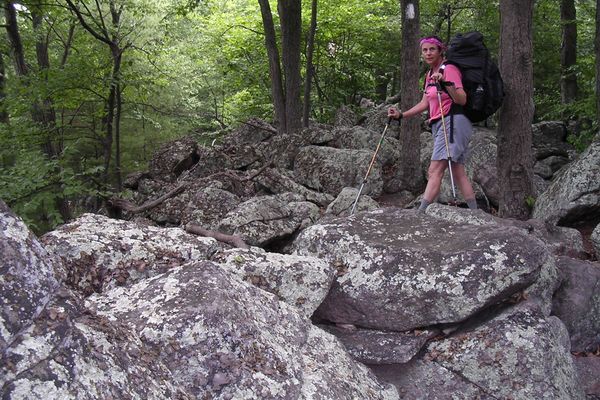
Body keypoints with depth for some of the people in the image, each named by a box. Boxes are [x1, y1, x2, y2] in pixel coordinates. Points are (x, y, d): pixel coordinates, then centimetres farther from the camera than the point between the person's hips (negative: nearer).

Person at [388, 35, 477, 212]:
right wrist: (401, 115, 13)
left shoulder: (449, 69, -7)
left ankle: (419, 215, -22)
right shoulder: (429, 74, 20)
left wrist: (445, 83, -32)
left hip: (453, 121, -9)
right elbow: (424, 104, 21)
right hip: (439, 124, 9)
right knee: (458, 172, 5)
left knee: (435, 170, -16)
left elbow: (462, 100, -17)